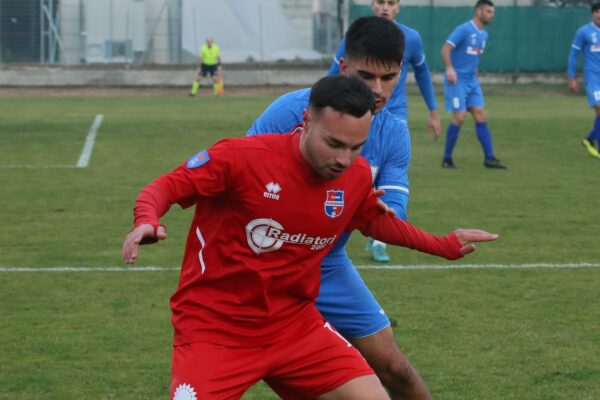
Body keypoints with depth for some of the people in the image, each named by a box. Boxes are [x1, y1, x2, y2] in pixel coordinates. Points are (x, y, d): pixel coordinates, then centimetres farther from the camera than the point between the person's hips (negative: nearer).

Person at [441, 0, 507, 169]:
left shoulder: (483, 35, 13)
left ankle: (489, 158, 0)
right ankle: (447, 159, 0)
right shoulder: (464, 30, -11)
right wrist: (449, 68, -30)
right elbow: (446, 48, -18)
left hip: (472, 81, 8)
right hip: (457, 80, -8)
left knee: (481, 116, 0)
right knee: (459, 117, -12)